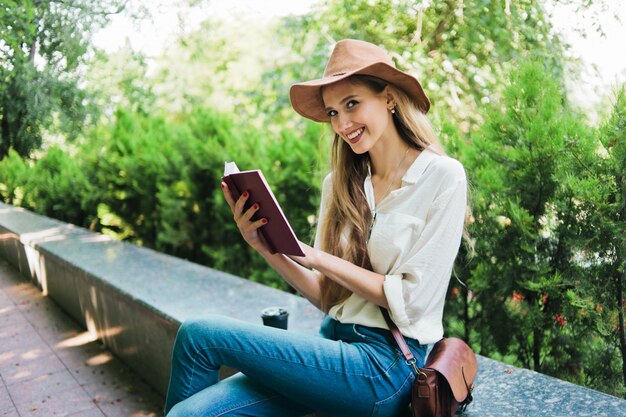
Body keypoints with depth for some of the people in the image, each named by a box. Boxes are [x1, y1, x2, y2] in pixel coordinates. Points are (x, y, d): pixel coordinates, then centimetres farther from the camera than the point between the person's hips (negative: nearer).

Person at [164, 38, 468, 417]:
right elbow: (326, 297, 7)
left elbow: (412, 300, -12)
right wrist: (263, 245, -7)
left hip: (387, 362, -5)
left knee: (200, 334, -13)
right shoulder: (340, 184, 7)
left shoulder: (442, 177, -8)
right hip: (335, 341, 5)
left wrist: (318, 257, -15)